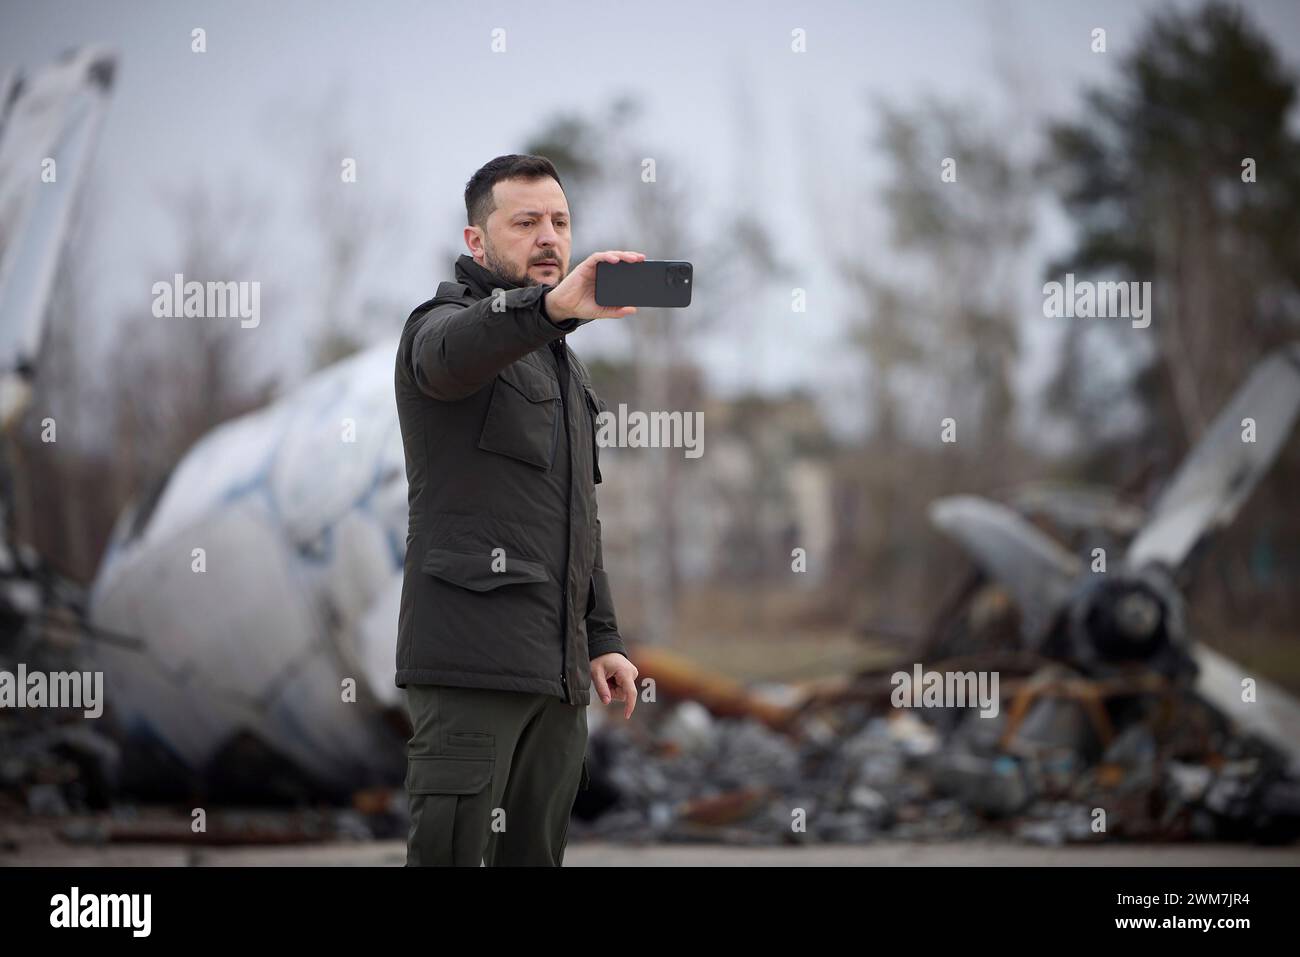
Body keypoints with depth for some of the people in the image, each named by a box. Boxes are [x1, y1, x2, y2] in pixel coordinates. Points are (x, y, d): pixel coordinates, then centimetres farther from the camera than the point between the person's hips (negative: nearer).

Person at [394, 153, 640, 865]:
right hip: (471, 662, -8)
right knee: (451, 853, -13)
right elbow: (452, 353, -29)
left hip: (557, 672, 8)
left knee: (536, 855, 5)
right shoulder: (446, 323, -1)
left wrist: (601, 638, 20)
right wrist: (550, 306, -48)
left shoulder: (563, 365, 26)